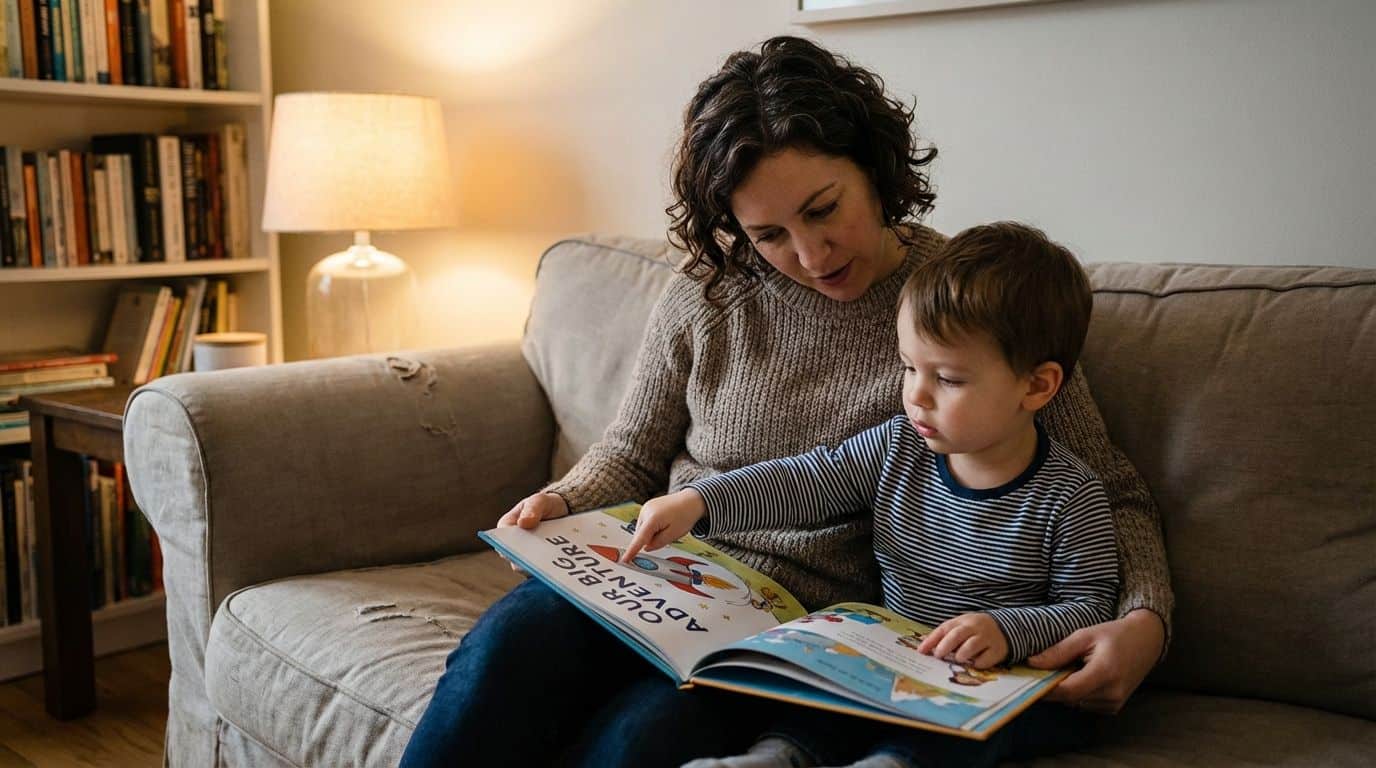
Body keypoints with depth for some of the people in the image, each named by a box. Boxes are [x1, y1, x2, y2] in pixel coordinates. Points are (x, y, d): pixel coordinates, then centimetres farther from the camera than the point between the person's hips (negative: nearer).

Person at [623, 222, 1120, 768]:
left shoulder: (1070, 498, -13)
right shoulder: (899, 447, 0)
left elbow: (1089, 607, -9)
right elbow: (803, 483, 0)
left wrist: (1007, 630, -29)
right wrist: (698, 502, -12)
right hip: (891, 661, 5)